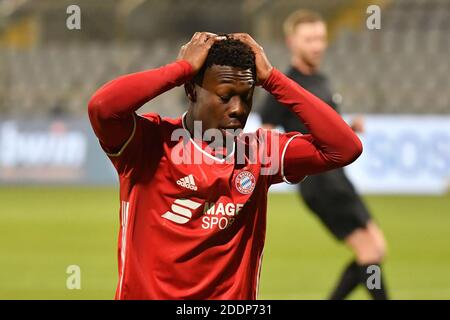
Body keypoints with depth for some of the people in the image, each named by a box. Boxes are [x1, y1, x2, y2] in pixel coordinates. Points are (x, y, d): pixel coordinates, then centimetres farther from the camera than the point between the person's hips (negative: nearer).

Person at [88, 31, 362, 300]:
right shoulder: (149, 141, -4)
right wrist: (184, 67, -10)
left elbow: (345, 147, 0)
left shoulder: (260, 151, 7)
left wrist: (271, 79, 0)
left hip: (233, 294, 3)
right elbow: (102, 106, -22)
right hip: (146, 292, -3)